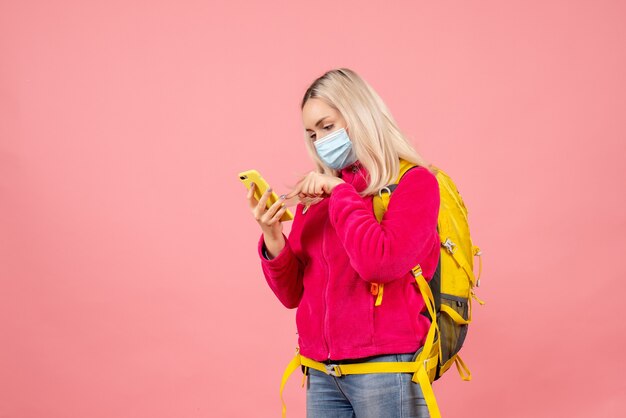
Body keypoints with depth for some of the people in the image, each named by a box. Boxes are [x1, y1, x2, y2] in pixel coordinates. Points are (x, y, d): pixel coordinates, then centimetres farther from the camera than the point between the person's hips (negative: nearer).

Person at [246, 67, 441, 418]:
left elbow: (381, 263, -22)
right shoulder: (315, 196, 10)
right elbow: (293, 294, 9)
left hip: (385, 368, -5)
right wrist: (272, 239, -8)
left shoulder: (415, 182, -4)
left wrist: (340, 192, -13)